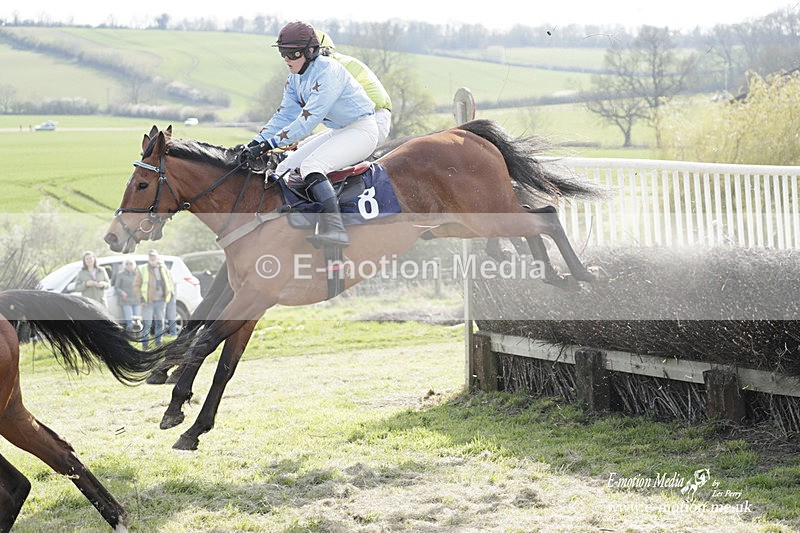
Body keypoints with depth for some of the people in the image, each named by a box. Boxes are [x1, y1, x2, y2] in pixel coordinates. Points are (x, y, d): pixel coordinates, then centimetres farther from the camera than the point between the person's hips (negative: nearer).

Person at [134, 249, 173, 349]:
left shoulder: (163, 269, 9)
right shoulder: (142, 270, -1)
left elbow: (169, 281, 22)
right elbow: (136, 285, -1)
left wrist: (169, 293, 10)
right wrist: (141, 298, -9)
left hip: (161, 301, 4)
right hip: (148, 302, -4)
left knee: (160, 323, 8)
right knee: (147, 324, -6)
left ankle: (158, 343, 19)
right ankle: (145, 344, 2)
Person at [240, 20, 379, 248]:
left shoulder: (328, 71, -24)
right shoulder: (295, 79, 5)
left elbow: (307, 120, -28)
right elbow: (284, 116, 7)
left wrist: (268, 144, -30)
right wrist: (255, 143, -8)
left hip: (361, 131, -10)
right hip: (336, 132, 10)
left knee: (310, 166, -32)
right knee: (284, 169, 3)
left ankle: (334, 228, -43)